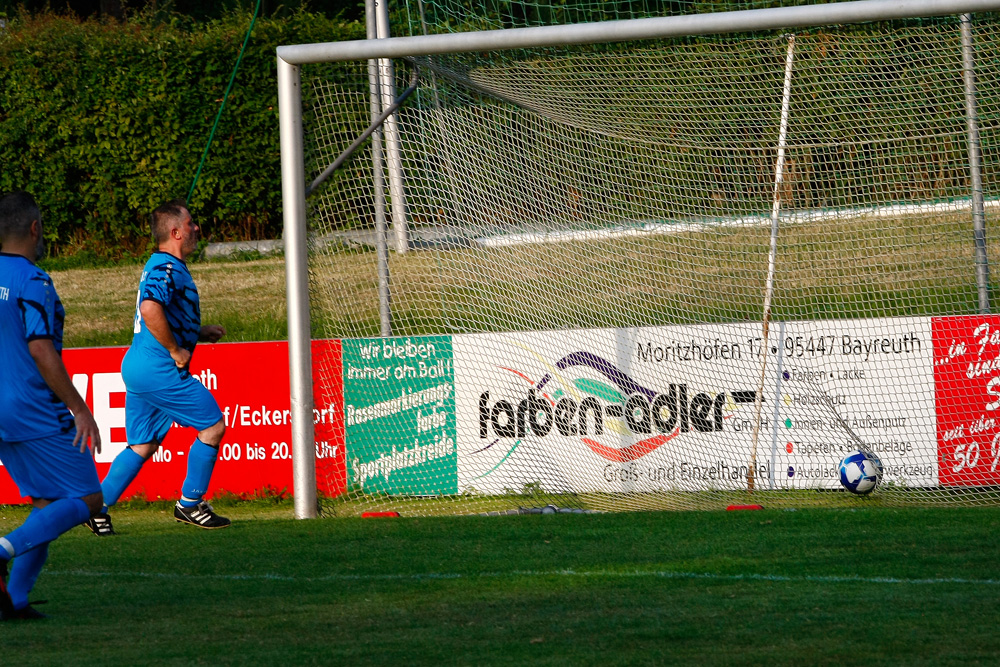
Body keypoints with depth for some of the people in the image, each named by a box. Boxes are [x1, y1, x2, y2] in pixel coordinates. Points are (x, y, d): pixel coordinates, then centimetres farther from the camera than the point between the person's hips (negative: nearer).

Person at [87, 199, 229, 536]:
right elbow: (150, 309, -32)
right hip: (159, 368, -10)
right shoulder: (168, 268, -14)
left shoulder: (158, 266, 19)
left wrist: (200, 333, 18)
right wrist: (177, 351, -22)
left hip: (137, 366, 10)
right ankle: (190, 504, 5)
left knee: (142, 445, 14)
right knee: (212, 426, -1)